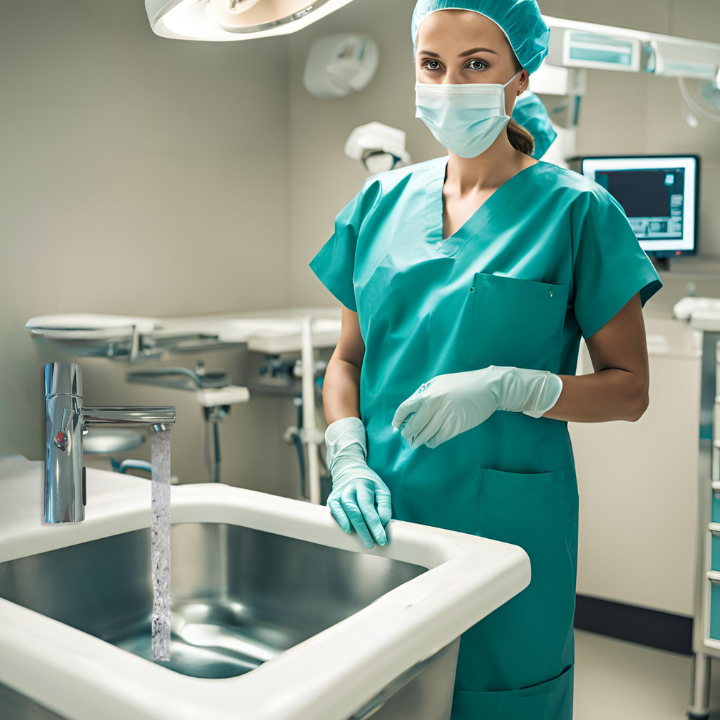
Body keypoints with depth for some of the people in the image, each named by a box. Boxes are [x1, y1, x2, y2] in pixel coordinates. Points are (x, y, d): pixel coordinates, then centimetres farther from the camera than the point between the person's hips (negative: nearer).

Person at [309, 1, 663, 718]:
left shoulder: (576, 209, -4)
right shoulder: (382, 201, 7)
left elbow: (628, 390, -4)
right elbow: (347, 359, 10)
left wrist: (501, 387, -18)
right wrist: (349, 464, -6)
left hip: (506, 521, -3)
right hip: (384, 514, 4)